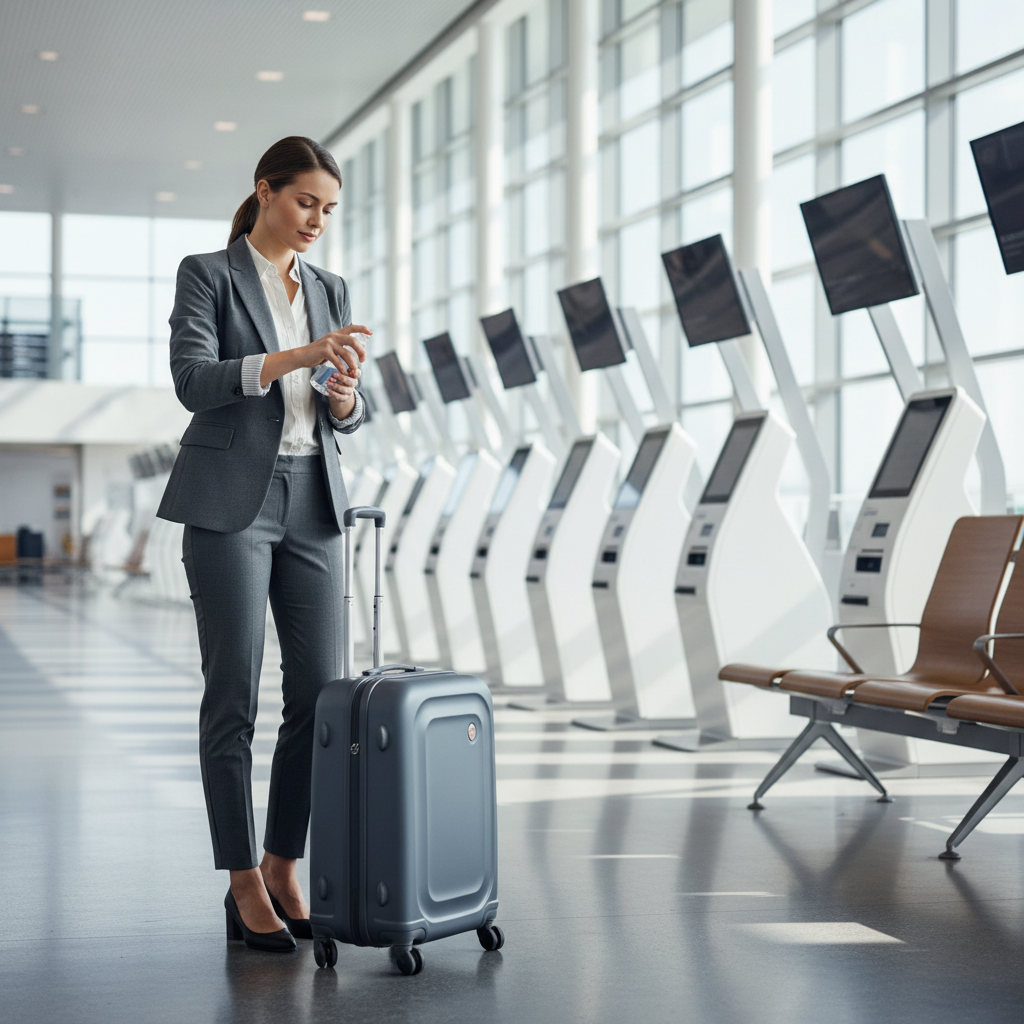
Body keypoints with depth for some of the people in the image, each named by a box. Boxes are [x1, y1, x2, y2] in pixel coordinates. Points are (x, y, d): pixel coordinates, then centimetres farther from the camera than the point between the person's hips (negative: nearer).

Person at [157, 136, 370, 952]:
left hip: (311, 504, 6)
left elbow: (344, 417, 14)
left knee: (321, 690, 2)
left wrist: (345, 392, -10)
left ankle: (283, 867, 15)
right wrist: (300, 356, -27)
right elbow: (193, 381, -17)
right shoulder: (207, 275, -1)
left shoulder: (330, 291, 15)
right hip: (230, 502, -6)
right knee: (235, 695, -4)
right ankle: (244, 887, 3)